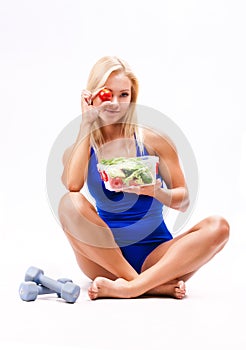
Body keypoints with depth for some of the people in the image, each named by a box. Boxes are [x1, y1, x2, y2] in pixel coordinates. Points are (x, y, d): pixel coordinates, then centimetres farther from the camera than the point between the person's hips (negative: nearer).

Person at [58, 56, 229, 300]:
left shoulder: (153, 141, 2)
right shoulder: (81, 148, 3)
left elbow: (183, 200, 2)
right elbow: (72, 185, -19)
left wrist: (157, 192, -21)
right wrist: (86, 123, -10)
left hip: (155, 255, 0)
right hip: (106, 257, 0)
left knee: (218, 227, -23)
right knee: (70, 202, -26)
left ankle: (129, 288, -30)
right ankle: (156, 286, -24)